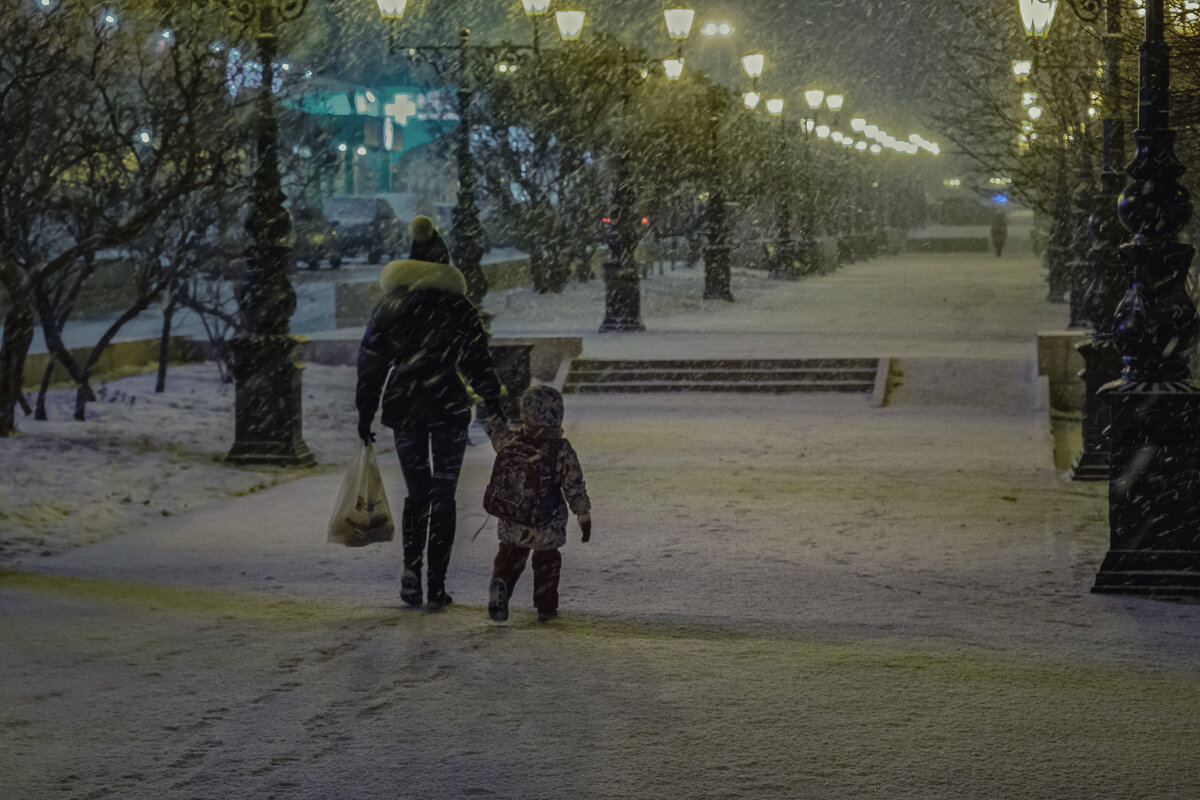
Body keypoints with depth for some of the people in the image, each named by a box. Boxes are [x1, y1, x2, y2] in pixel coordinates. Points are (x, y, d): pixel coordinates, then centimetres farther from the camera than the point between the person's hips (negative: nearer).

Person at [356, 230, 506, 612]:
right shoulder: (457, 306, -2)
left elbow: (370, 364, 5)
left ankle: (411, 566, -5)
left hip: (403, 409, 2)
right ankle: (436, 586, 0)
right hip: (447, 408, -2)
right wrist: (492, 399, 8)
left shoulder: (387, 308, 4)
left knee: (416, 491, 15)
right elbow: (477, 358, -2)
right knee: (443, 496, 4)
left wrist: (365, 413, 11)